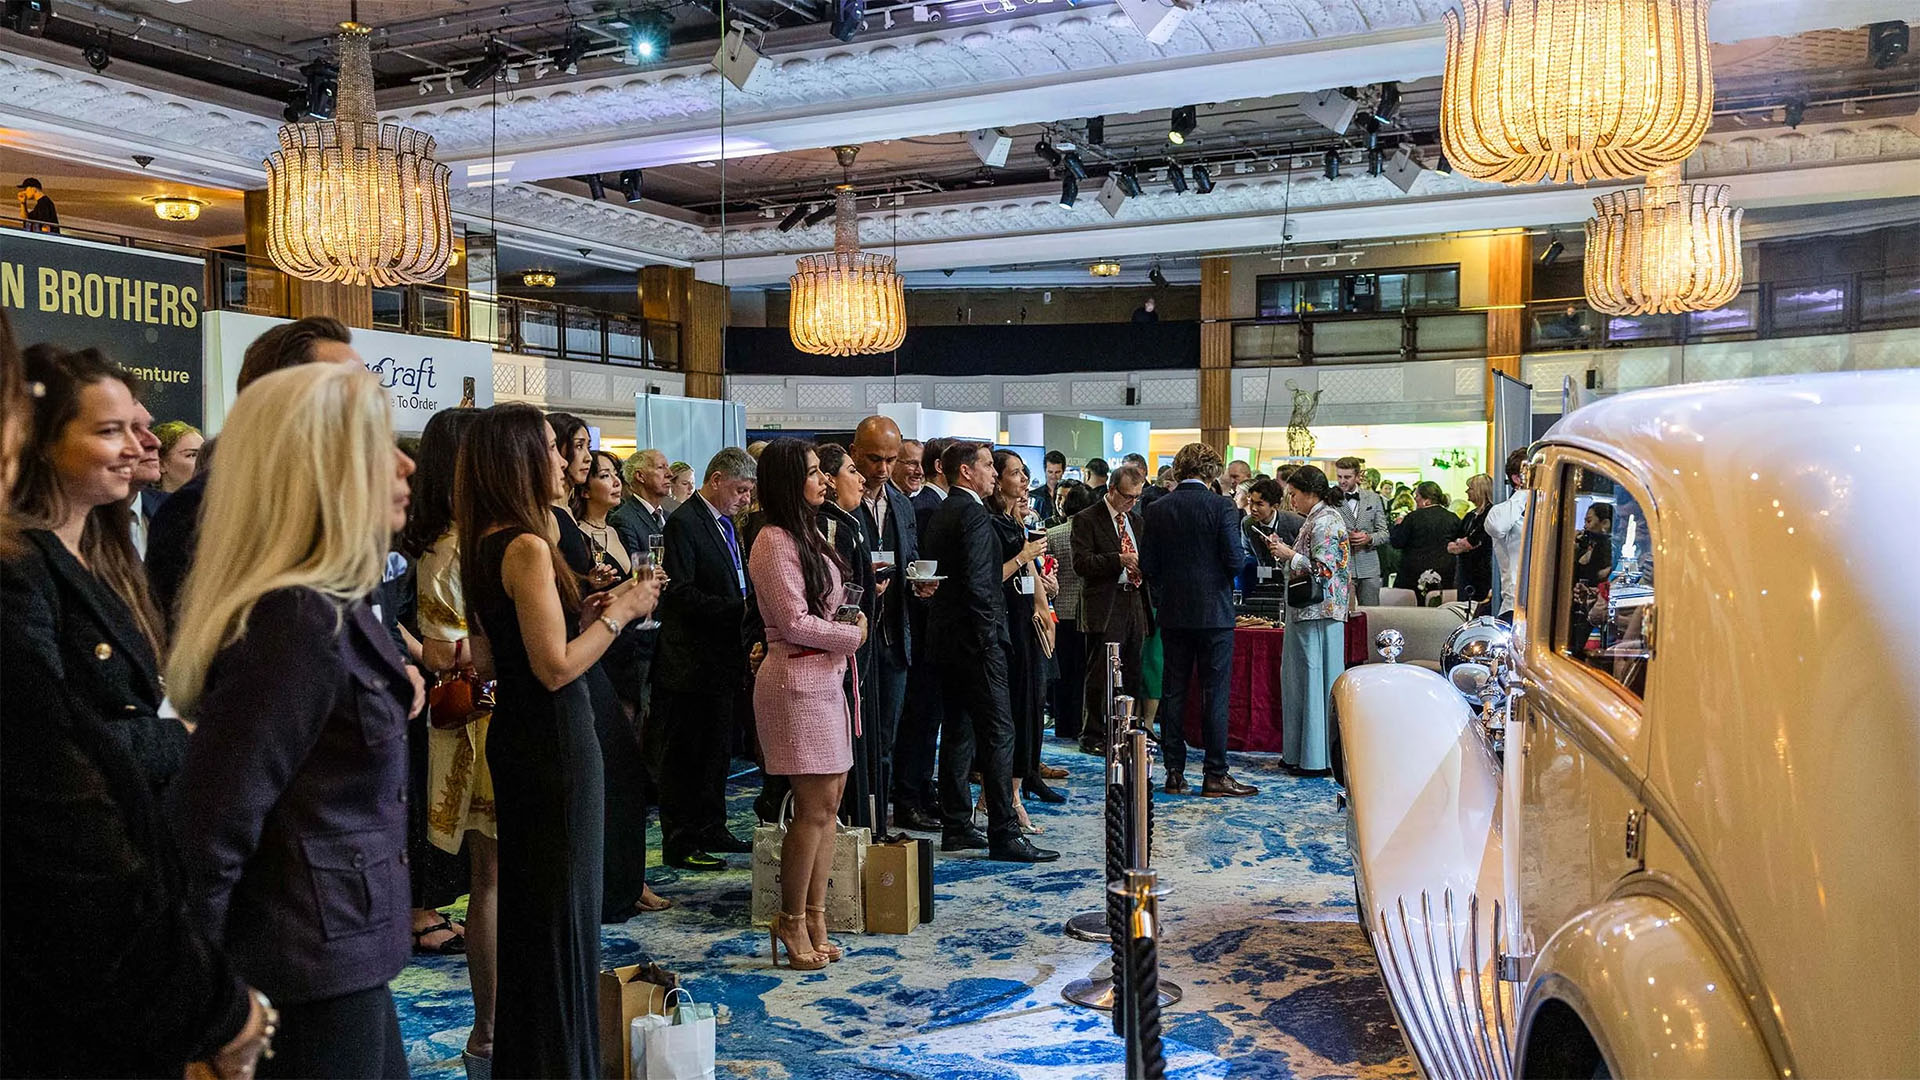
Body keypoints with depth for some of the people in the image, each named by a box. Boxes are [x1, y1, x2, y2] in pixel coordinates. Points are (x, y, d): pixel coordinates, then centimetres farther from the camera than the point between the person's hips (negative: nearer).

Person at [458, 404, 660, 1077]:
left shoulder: (488, 542, 9)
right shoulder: (528, 546, -20)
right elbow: (557, 667, -22)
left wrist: (592, 606, 9)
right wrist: (620, 612, -11)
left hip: (517, 737, 10)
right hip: (555, 742, -10)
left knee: (525, 901, 19)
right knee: (563, 904, 2)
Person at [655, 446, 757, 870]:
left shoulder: (726, 524, 15)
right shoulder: (684, 522, -14)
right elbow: (681, 593, -21)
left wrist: (747, 606, 5)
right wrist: (739, 609, -24)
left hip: (721, 657, 9)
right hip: (690, 660, -9)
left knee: (715, 750, 17)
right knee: (684, 752, 0)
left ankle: (711, 830, 28)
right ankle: (679, 843, 7)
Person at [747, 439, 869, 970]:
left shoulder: (808, 535, 17)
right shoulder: (774, 542, -13)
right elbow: (795, 623, -17)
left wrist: (852, 623, 5)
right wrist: (853, 634, -6)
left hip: (825, 677, 9)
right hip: (796, 680, -9)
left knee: (827, 805, 9)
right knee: (815, 807, -5)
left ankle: (814, 917, 17)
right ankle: (792, 920, 9)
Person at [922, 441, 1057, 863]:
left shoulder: (940, 514, 15)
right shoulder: (972, 514, -14)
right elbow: (977, 583, -21)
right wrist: (989, 637, -16)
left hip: (946, 635, 10)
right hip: (974, 638, -10)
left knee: (957, 731, 13)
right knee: (997, 733, -7)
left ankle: (956, 827, 19)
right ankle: (1004, 834, -5)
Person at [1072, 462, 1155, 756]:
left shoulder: (1138, 521, 18)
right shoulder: (1087, 520, -4)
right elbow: (1081, 564, -14)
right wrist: (1119, 559, -23)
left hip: (1134, 603, 6)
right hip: (1105, 607, -6)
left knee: (1132, 675, 9)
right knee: (1100, 675, -3)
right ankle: (1093, 736, 6)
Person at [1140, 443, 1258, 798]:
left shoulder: (1156, 510, 2)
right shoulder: (1222, 507, -8)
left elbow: (1147, 566, 1)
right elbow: (1235, 560, -13)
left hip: (1173, 613, 3)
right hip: (1214, 612, -3)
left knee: (1173, 692, 8)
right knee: (1215, 693, 1)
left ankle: (1175, 773, 11)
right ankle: (1216, 775, 3)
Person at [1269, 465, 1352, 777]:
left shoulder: (1325, 522, -15)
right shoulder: (1318, 518, 16)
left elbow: (1322, 569, -22)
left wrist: (1289, 555, -13)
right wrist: (1288, 552, 12)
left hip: (1318, 613, -10)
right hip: (1307, 612, 10)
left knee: (1316, 677, -5)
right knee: (1301, 677, 13)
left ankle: (1319, 758, 1)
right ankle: (1300, 753, 19)